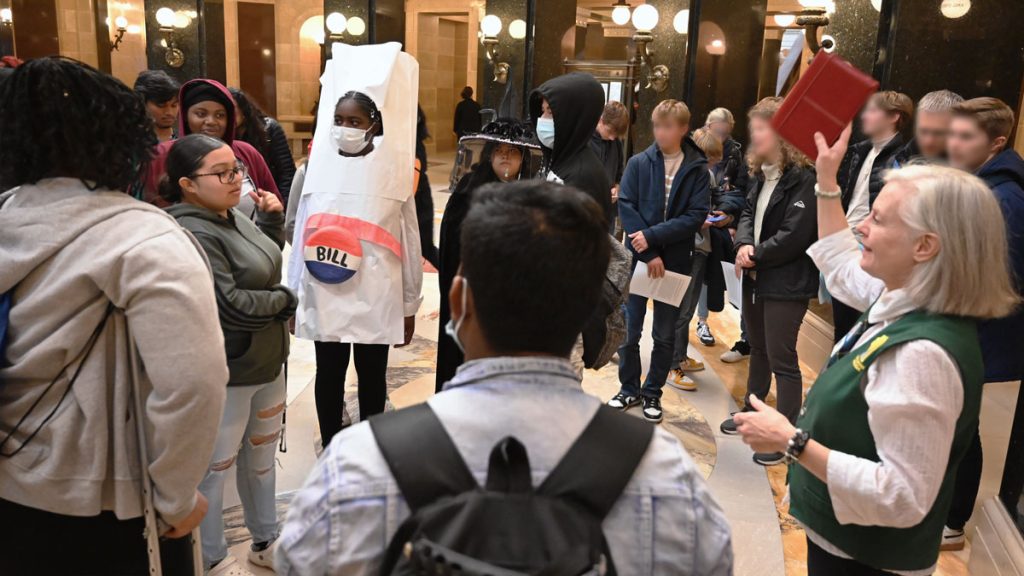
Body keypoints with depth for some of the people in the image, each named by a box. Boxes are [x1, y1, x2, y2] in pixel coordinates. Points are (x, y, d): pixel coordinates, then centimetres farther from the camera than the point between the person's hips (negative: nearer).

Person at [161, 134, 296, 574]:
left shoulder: (232, 215, 2)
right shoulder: (191, 236, -25)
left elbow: (268, 259, 17)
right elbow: (231, 306, -28)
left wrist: (272, 217, 0)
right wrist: (285, 300, -12)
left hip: (268, 362, 9)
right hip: (226, 375, -9)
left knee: (262, 457, 23)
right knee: (216, 468, 11)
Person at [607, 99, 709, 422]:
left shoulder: (698, 170, -1)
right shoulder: (638, 163, -1)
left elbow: (696, 217, -9)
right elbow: (625, 206, -7)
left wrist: (652, 236, -18)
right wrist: (648, 253, -14)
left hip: (675, 262, 0)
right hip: (637, 258, 0)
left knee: (665, 335, 9)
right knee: (629, 330, 7)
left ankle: (653, 393, 26)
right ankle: (629, 389, 25)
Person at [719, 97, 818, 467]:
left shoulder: (804, 178, -17)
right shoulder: (762, 174, 11)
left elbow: (794, 236, -22)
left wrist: (755, 255, -13)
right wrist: (744, 244, -10)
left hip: (786, 284, -9)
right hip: (756, 277, 9)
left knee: (782, 359, -3)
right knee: (757, 349, 23)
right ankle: (752, 412, 40)